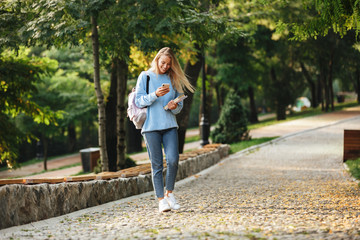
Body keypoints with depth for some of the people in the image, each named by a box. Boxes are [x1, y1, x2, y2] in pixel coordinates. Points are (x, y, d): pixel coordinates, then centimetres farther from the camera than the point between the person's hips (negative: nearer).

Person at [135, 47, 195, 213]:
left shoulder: (173, 79, 14)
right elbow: (139, 101, -1)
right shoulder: (145, 76, 5)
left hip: (170, 126, 2)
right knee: (157, 165, -2)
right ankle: (161, 199, 4)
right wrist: (155, 95, -17)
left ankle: (169, 193, 9)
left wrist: (175, 107, -6)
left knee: (173, 160, -11)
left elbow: (180, 104, 18)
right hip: (151, 126, -2)